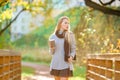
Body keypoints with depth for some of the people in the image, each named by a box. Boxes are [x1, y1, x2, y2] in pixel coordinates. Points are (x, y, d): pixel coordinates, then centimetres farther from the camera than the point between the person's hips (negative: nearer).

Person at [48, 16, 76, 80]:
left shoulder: (70, 35, 0)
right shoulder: (53, 36, 4)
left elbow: (73, 49, 4)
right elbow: (51, 52, 9)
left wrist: (71, 57, -15)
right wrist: (51, 48, -12)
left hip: (66, 64, -2)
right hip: (55, 64, 3)